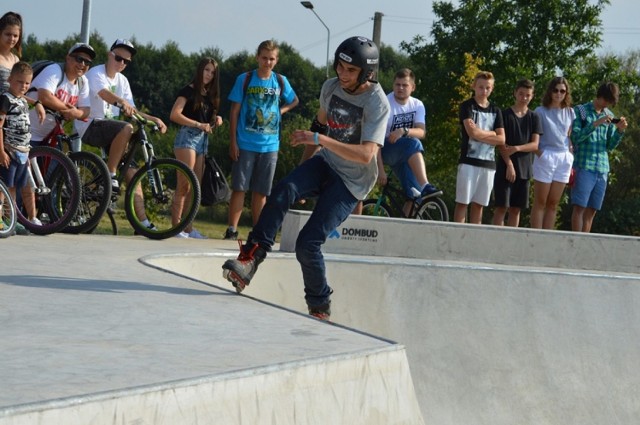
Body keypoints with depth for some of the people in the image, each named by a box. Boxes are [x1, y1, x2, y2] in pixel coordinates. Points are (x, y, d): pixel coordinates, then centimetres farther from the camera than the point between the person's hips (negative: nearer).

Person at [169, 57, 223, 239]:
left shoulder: (209, 94, 18)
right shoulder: (189, 90, -4)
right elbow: (175, 115, -13)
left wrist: (216, 120, 1)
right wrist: (199, 124, -18)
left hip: (203, 140, 8)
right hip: (188, 136, -8)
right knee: (184, 186, -12)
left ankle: (188, 228, 11)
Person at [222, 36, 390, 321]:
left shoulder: (377, 103, -19)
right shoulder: (331, 87, 1)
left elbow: (366, 154, -31)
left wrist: (319, 139, -38)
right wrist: (303, 167, 21)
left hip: (350, 182, -5)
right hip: (325, 164, 5)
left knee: (307, 244, -16)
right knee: (283, 191, -30)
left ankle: (320, 309, 5)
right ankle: (251, 257, -32)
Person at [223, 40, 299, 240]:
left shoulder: (281, 81, 6)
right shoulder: (245, 79, 0)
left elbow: (294, 100, 24)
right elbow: (234, 111, 0)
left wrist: (282, 110, 3)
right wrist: (233, 141, -5)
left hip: (269, 146, 2)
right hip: (245, 144, -2)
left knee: (260, 192, 7)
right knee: (239, 188, -3)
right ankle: (232, 229, 0)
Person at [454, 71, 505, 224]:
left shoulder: (495, 111, 13)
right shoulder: (467, 106, 1)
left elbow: (501, 139, 3)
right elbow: (472, 132, -14)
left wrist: (480, 134, -7)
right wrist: (491, 134, -1)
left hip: (488, 163, 4)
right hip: (469, 161, -4)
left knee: (479, 204, 5)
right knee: (462, 202, -5)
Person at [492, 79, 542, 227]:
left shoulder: (534, 118, 9)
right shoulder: (505, 115, 1)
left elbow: (535, 145, 1)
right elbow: (501, 143, -5)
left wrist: (516, 148, -16)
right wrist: (509, 164, -14)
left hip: (524, 170, 3)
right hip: (505, 168, -3)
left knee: (516, 209, 5)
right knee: (501, 207, -6)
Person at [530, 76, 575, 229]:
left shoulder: (570, 112, 11)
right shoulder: (541, 111, -2)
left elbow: (570, 138, 17)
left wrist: (571, 160, 12)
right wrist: (540, 154, -16)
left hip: (564, 158, 4)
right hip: (546, 157, -4)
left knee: (553, 204, 6)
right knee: (540, 203, -2)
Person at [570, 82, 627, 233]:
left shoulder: (609, 116, 15)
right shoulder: (580, 111, 2)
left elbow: (610, 146, 15)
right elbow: (576, 137, -8)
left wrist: (620, 130, -2)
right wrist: (596, 124, -16)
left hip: (602, 169, 5)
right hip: (584, 166, -5)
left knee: (592, 210, 3)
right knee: (579, 207, -7)